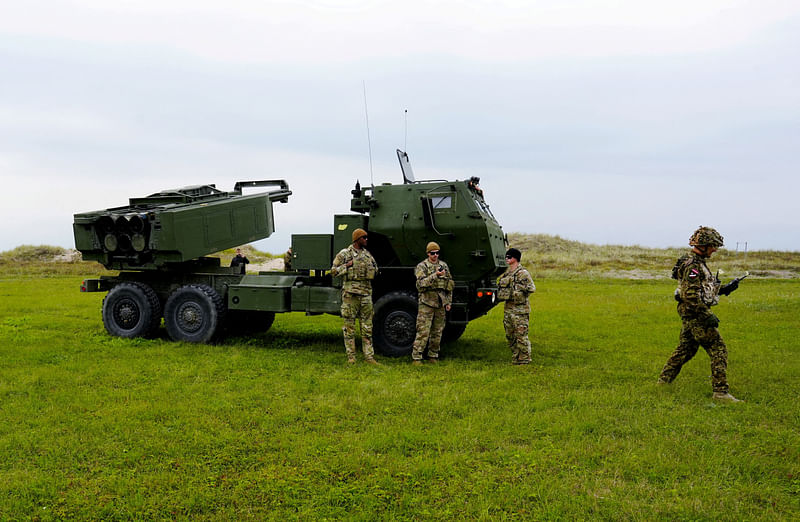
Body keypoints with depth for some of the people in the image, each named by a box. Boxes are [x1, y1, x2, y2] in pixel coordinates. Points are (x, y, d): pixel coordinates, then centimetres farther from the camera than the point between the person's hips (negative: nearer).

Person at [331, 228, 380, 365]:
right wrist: (348, 265, -12)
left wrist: (373, 269, 5)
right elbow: (334, 270, -2)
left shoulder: (368, 254, 15)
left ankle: (369, 356, 8)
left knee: (367, 326, 5)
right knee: (349, 325, 0)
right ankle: (351, 356, 8)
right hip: (350, 292, -5)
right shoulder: (344, 254, 0)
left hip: (366, 293, 5)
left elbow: (375, 270, 26)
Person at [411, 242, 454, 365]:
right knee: (423, 332, -8)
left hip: (440, 304, 5)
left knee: (437, 332, 9)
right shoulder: (421, 266, -2)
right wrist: (435, 275, -25)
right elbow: (421, 283, -16)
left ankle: (433, 356, 19)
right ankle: (416, 358, -4)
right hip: (426, 303, -5)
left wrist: (448, 302, 13)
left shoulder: (444, 265, 14)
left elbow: (449, 285, 18)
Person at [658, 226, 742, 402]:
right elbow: (690, 295, -25)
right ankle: (720, 391, -6)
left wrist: (724, 289, 12)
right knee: (718, 349, -7)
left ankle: (664, 380, 25)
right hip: (696, 314, -10)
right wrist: (708, 315, -24)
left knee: (686, 348, 18)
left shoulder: (697, 262, 15)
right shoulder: (692, 264, -18)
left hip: (690, 315, 10)